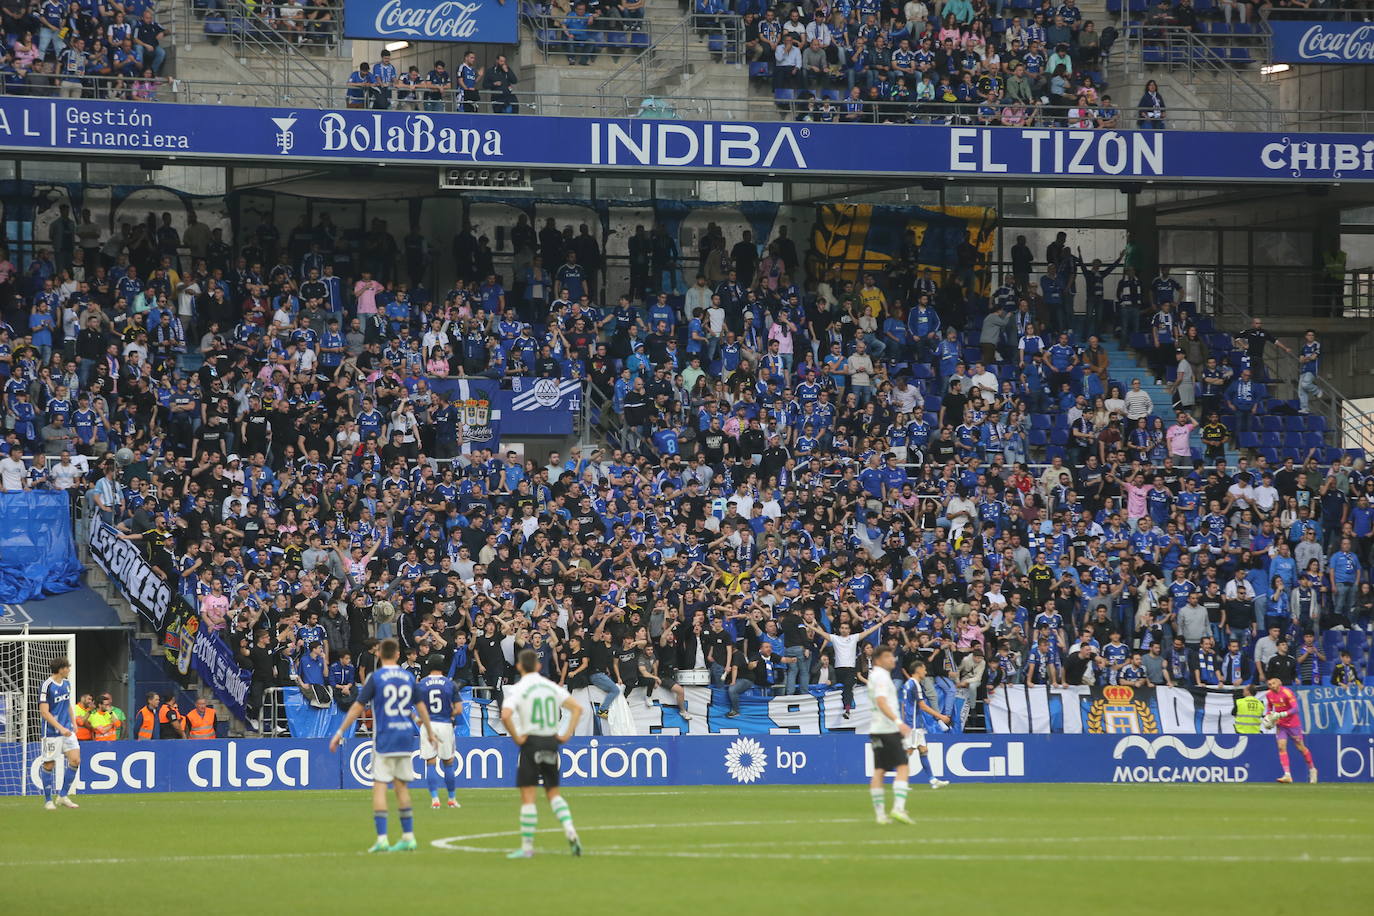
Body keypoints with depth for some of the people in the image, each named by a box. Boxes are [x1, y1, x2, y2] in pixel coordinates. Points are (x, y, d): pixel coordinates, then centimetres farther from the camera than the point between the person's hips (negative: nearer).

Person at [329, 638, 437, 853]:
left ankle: (382, 839, -14)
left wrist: (340, 732, 0)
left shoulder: (376, 677, -6)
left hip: (384, 738, -4)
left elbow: (358, 707, -6)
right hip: (406, 737, 4)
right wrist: (430, 732, 28)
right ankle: (408, 837, 13)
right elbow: (420, 707, 15)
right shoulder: (409, 677, 7)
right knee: (402, 786, 13)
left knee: (379, 785, -5)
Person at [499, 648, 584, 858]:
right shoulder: (551, 687, 8)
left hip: (531, 742, -5)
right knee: (553, 792, 17)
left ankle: (527, 847, -1)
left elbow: (505, 715, -23)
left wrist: (516, 738, -11)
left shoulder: (517, 689, -7)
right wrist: (567, 734, 7)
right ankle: (570, 831, -2)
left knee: (527, 796, -2)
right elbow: (577, 708, 7)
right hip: (551, 742, 5)